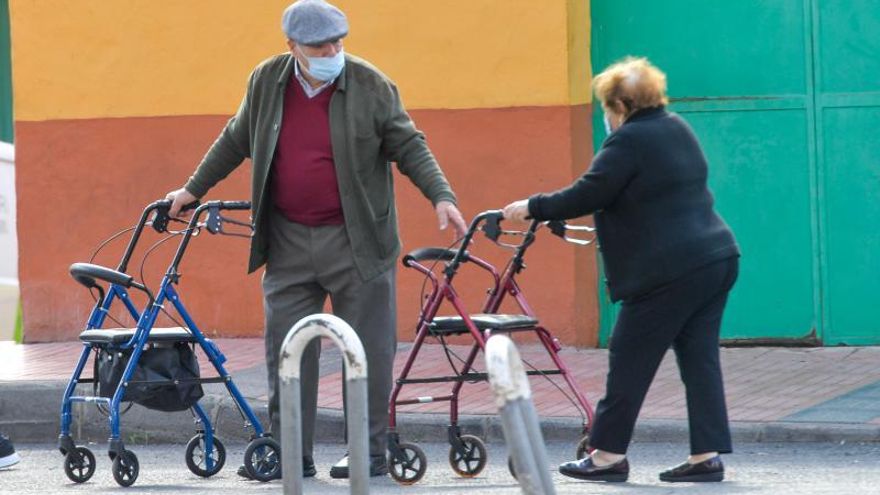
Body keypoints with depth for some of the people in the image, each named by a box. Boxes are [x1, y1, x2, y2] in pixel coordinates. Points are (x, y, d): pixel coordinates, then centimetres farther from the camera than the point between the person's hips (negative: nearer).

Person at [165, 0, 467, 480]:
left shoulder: (370, 86, -5)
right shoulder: (267, 81, 4)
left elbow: (409, 148, -1)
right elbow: (236, 141, 18)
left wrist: (441, 196, -14)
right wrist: (193, 189, 23)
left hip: (355, 242, -3)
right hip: (288, 242, 3)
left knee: (367, 350, 0)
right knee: (285, 350, 5)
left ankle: (371, 452, 9)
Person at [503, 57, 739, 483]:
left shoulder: (627, 142, -11)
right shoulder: (678, 129, 17)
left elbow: (587, 195, -11)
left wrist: (532, 208, 1)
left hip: (670, 269, -9)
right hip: (716, 258, 9)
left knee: (630, 360, 1)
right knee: (700, 359, 8)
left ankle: (608, 454, 7)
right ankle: (707, 455, 4)